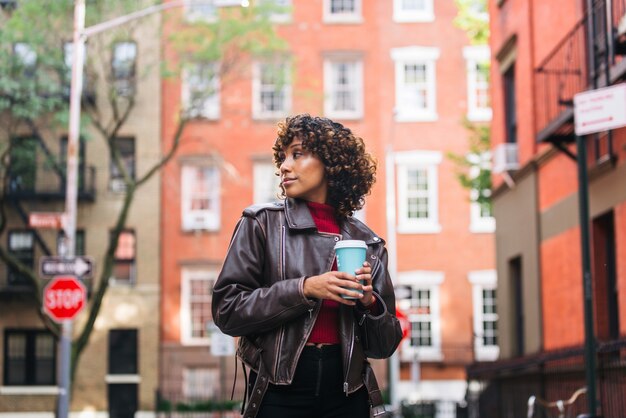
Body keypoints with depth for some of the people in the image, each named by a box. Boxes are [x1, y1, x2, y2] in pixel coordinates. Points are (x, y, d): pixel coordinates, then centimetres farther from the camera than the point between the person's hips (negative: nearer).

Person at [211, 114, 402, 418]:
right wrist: (304, 289, -17)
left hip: (347, 393, 2)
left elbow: (384, 345, 9)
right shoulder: (261, 224, -1)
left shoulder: (367, 242, 5)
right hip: (280, 391, -2)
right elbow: (227, 310, -9)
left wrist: (368, 302, -10)